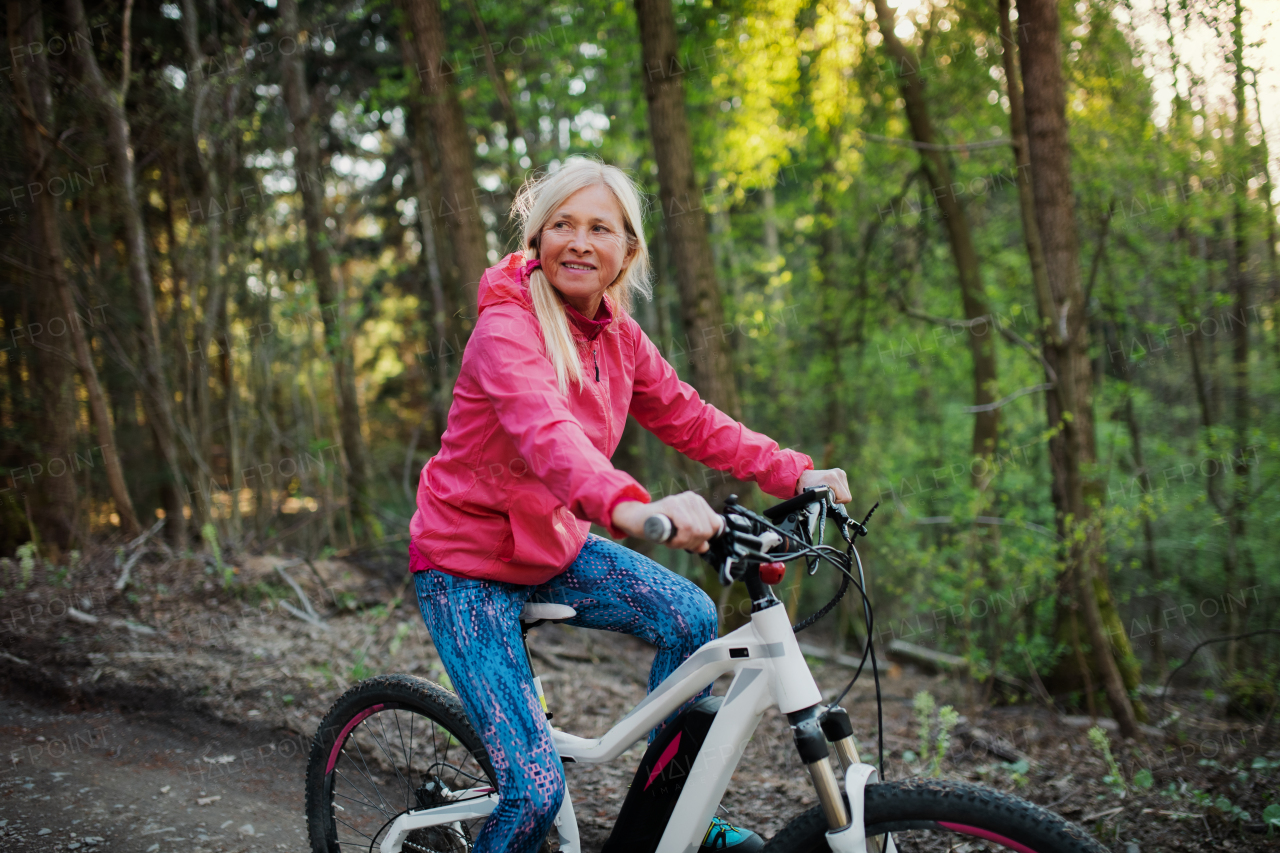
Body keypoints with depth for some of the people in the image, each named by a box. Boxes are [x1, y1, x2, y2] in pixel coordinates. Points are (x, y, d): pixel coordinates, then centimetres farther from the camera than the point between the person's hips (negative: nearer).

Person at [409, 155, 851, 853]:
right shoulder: (506, 326, -24)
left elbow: (690, 420, 5)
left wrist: (796, 475, -6)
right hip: (467, 565, -7)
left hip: (552, 542, 7)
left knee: (690, 617, -7)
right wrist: (630, 505, -63)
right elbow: (544, 427, -44)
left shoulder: (618, 335, 0)